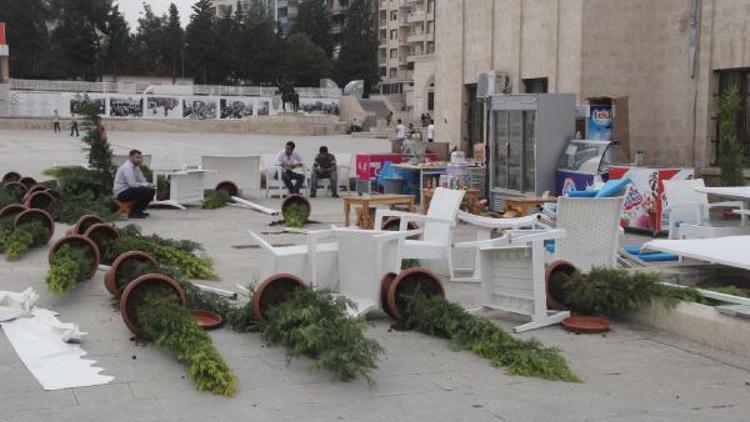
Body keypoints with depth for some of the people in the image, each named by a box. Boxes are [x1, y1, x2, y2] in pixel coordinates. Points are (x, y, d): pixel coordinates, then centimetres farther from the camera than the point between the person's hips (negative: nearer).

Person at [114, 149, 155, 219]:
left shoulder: (136, 167, 10)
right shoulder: (127, 167, -20)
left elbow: (142, 180, 12)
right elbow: (133, 184, -28)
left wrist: (149, 185, -9)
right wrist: (147, 185, -19)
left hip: (128, 190, 10)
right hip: (121, 193, -10)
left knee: (151, 191, 5)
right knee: (144, 191, -27)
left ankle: (139, 210, 11)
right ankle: (134, 212, -17)